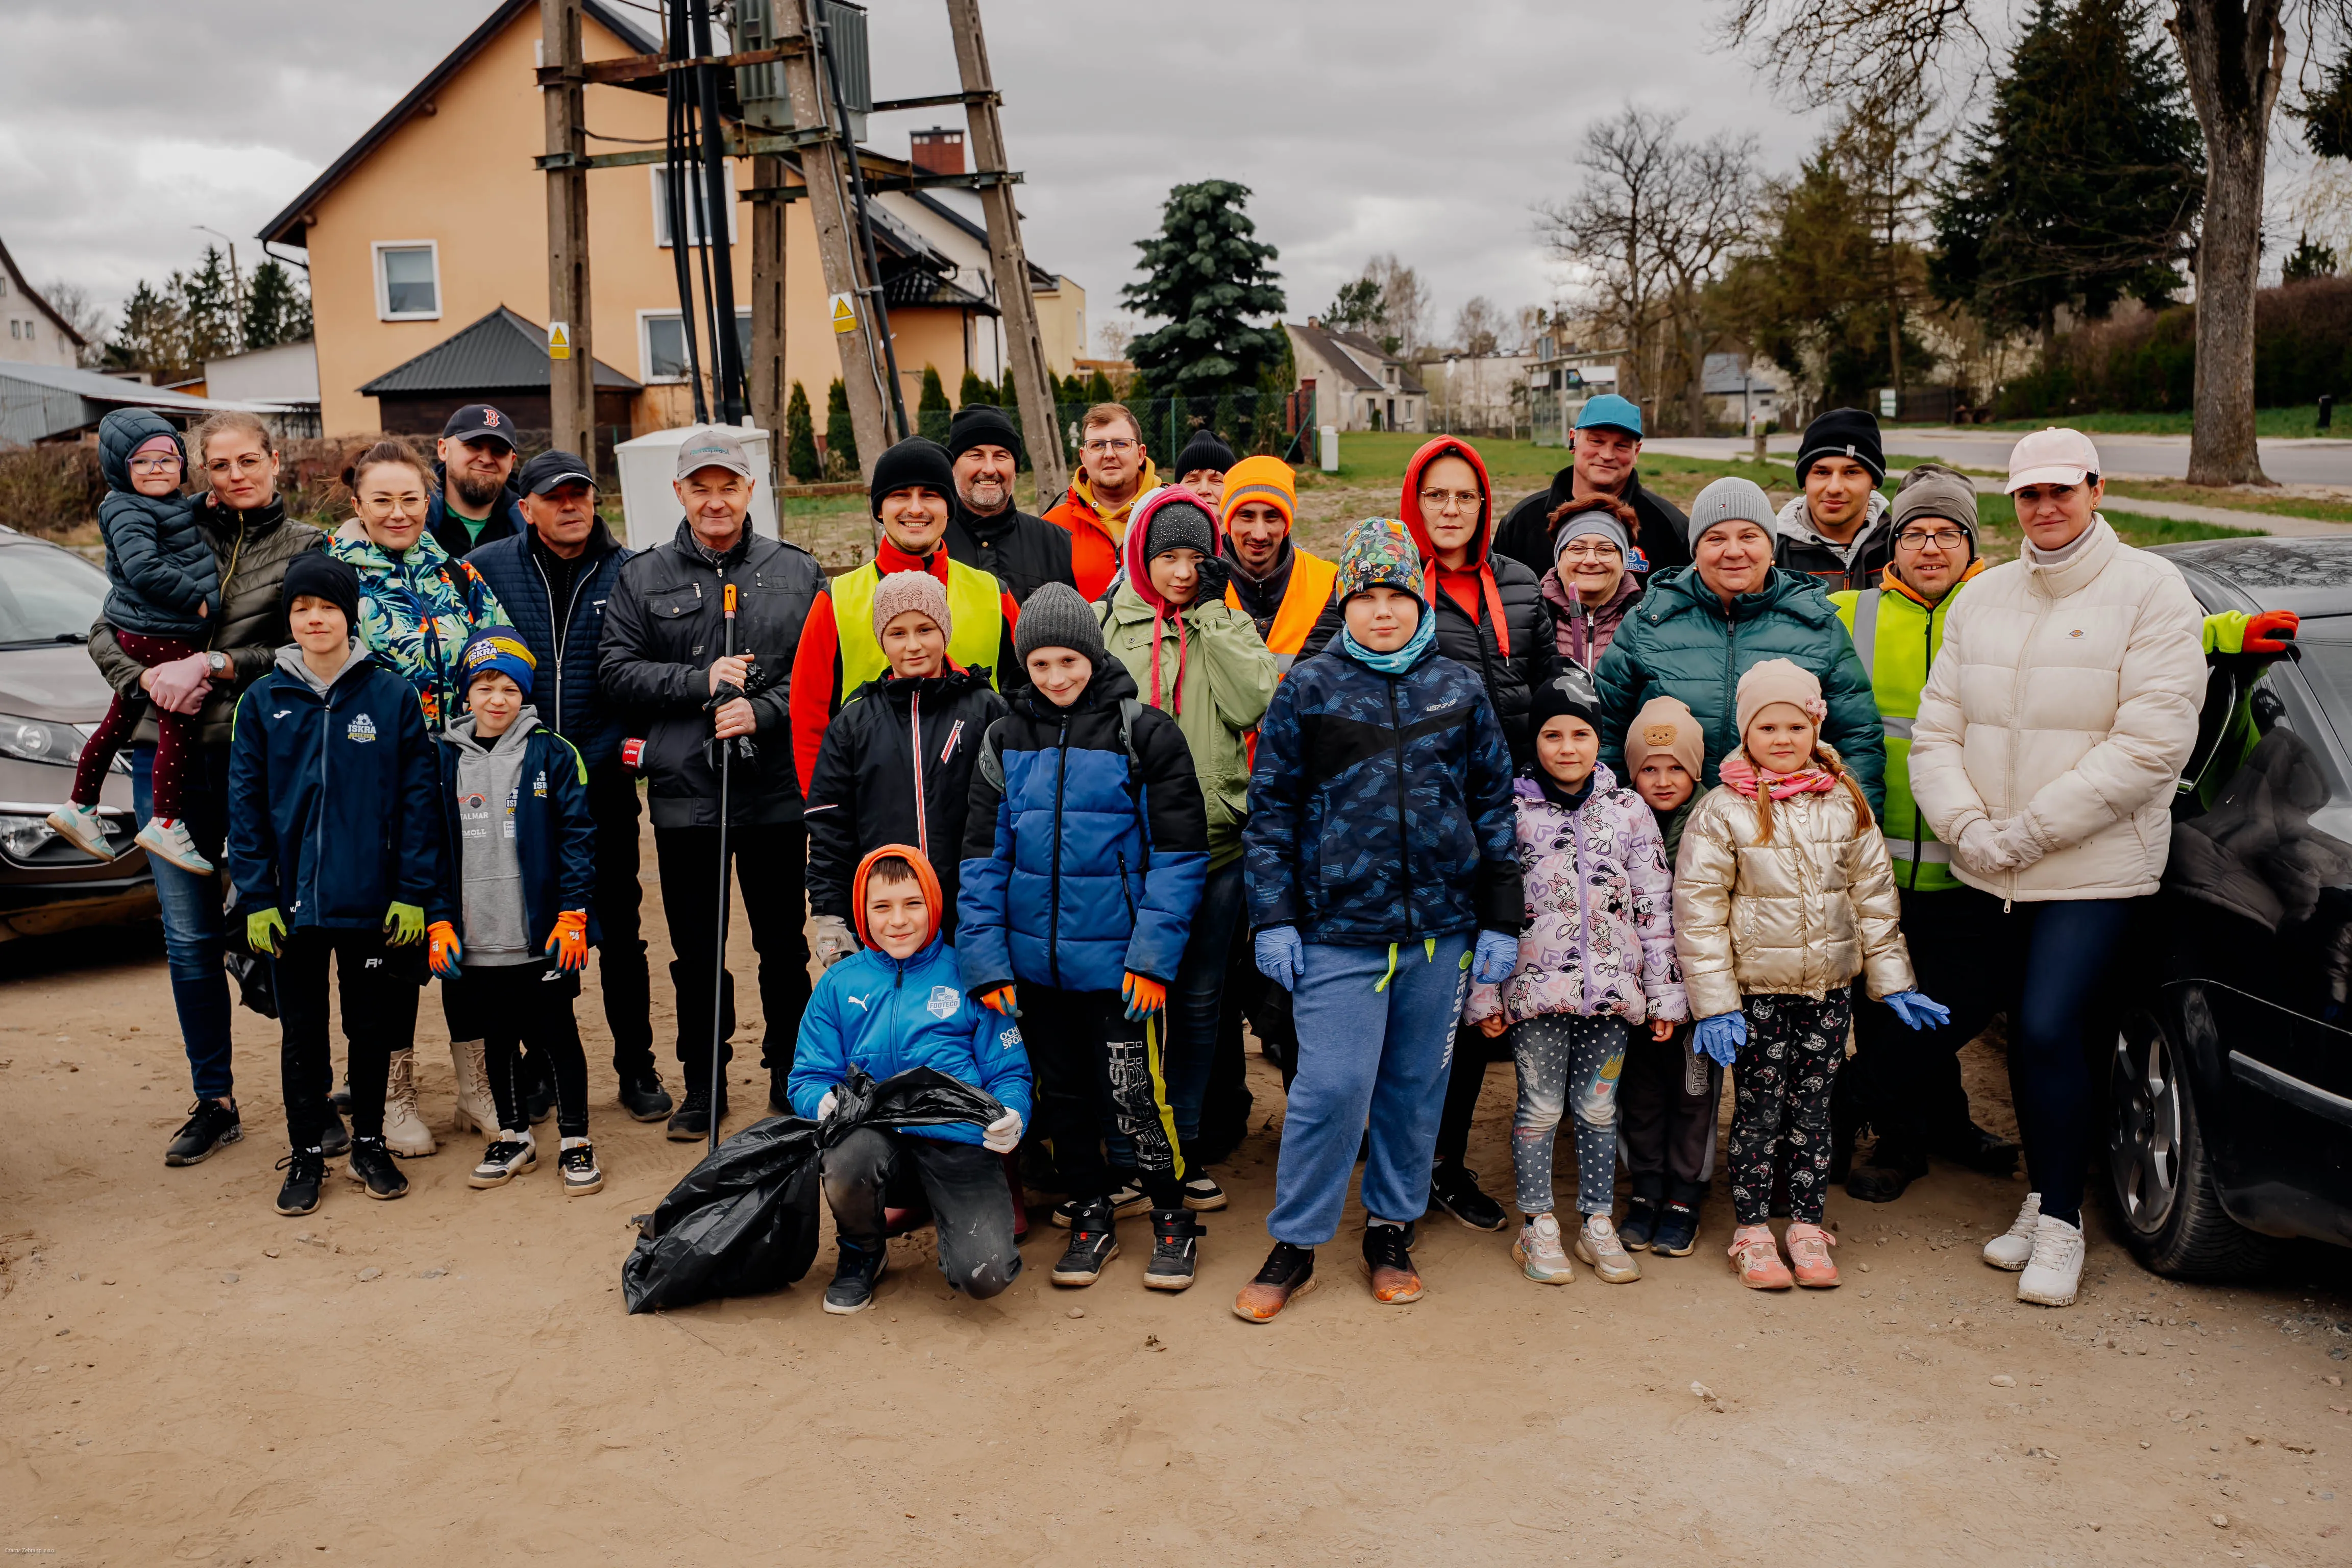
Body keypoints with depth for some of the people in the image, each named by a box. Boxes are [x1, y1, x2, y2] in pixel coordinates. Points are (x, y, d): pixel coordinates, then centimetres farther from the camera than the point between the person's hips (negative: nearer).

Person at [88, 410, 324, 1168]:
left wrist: (215, 665, -14)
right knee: (189, 936, 7)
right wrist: (150, 675, -5)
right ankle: (215, 1102, 20)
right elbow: (105, 632, 13)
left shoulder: (306, 548, 3)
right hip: (168, 760, 3)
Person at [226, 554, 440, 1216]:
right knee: (301, 1031, 10)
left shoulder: (393, 696, -3)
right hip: (293, 901, 1)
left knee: (372, 1027, 11)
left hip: (371, 902, -1)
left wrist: (414, 893, -7)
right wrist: (255, 898, -4)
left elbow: (418, 801, -3)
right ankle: (306, 1154, 24)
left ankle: (369, 1144, 27)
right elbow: (245, 806, 2)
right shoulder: (263, 701, 2)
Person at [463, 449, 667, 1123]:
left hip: (604, 783, -1)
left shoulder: (628, 572, -1)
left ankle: (636, 1068, 18)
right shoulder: (486, 569, 1)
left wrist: (642, 743, -10)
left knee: (619, 933, 5)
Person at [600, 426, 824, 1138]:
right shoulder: (642, 578, 7)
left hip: (778, 792, 0)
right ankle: (703, 1084, 23)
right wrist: (700, 682, -11)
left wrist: (763, 710, -15)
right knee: (696, 952, 10)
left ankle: (791, 1073, 24)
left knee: (784, 944, 9)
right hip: (684, 794, 1)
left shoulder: (797, 572, 5)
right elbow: (616, 672, 1)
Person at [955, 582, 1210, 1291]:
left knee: (1134, 1097, -2)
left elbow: (1179, 854, -6)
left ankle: (1172, 1217, 20)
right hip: (1035, 961, 4)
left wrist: (1154, 955, -13)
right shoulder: (1006, 740, 5)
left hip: (1117, 960, -4)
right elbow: (984, 856, 6)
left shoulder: (1145, 733, -6)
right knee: (1062, 1095, 13)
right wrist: (986, 959, -3)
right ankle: (1091, 1217, 31)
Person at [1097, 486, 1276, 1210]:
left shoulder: (1228, 624, 7)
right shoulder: (1102, 623, 3)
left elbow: (1256, 705, -10)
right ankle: (1126, 1153, 19)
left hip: (1214, 842, 2)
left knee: (1198, 1002, 10)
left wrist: (1211, 614, -8)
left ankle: (1184, 1147, 23)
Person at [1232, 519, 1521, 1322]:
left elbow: (1495, 806, 10)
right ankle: (1293, 1246, 11)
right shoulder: (1307, 689, 2)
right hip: (1336, 929, -3)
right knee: (1331, 1088, -6)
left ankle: (1391, 1230, 29)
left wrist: (1500, 922, 7)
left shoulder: (1461, 690, 8)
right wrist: (1274, 918, -4)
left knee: (1417, 1084, 11)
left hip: (1441, 924, 3)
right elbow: (1271, 809, 3)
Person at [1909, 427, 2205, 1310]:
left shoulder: (2150, 591, -5)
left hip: (2096, 870, -5)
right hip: (1989, 873, 5)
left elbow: (2152, 745, -14)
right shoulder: (1981, 599, 10)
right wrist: (1969, 828, -11)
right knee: (2027, 1032, 12)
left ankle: (2060, 1221, 4)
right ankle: (2044, 1198, 27)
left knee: (2048, 1029, -12)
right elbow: (1935, 732, 7)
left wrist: (2028, 831, -17)